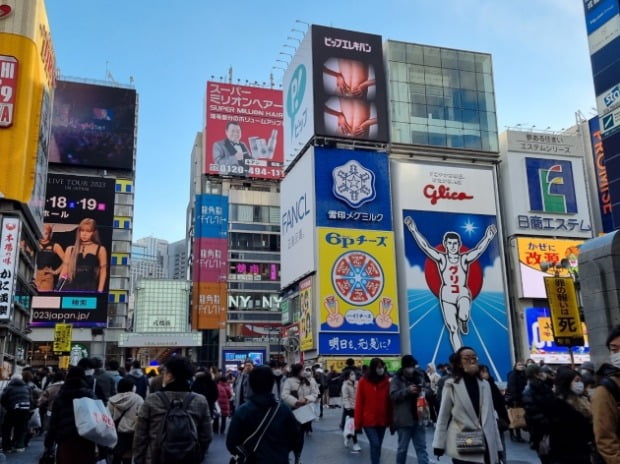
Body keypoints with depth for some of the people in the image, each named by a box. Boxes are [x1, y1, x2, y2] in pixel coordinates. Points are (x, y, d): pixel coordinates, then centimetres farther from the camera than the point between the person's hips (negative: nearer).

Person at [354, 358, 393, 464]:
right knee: (375, 445, -11)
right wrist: (358, 423, -5)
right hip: (368, 420, -3)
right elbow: (359, 403, -5)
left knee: (377, 446, 13)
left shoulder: (386, 381, -2)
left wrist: (391, 422, 3)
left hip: (382, 421, 3)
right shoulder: (363, 381, -8)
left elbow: (389, 402, 2)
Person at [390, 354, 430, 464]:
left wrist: (424, 391, -5)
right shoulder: (397, 379, -4)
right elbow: (393, 395, -14)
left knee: (421, 447, 6)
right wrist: (407, 390, -25)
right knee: (402, 448, 9)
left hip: (418, 418, 3)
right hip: (404, 420, -3)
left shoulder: (419, 377, 8)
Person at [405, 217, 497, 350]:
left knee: (463, 316, -31)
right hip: (447, 296, 1)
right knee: (453, 330, 0)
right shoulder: (441, 258, 1)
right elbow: (425, 246, -8)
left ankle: (464, 323, 7)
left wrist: (488, 237, -27)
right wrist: (414, 230, -17)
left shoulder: (465, 259, 2)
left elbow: (479, 249, -11)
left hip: (463, 294, 0)